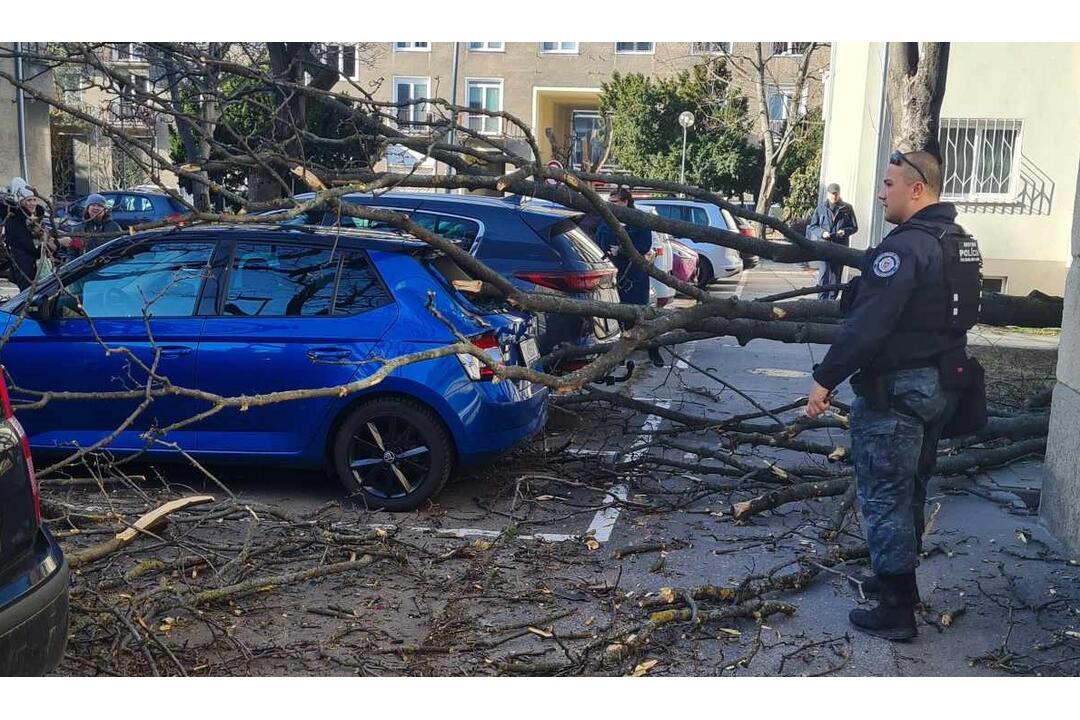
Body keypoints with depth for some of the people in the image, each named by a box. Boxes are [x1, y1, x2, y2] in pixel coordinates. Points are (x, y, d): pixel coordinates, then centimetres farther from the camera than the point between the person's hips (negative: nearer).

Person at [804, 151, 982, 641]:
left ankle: (896, 611, 6)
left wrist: (825, 378, -22)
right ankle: (899, 580, 37)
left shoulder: (905, 246, -21)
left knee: (883, 496, -1)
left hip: (895, 389, -10)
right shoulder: (960, 243, 11)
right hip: (941, 385, 10)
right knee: (910, 490, 22)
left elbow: (867, 323, -27)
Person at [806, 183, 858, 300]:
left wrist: (845, 231, -12)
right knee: (823, 274, -10)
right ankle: (822, 300, -8)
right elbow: (812, 226, 8)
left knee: (836, 276, 7)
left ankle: (832, 299, 15)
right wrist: (822, 233, -10)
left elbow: (854, 227, 9)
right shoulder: (821, 208, 6)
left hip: (840, 247, 1)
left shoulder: (847, 208, 6)